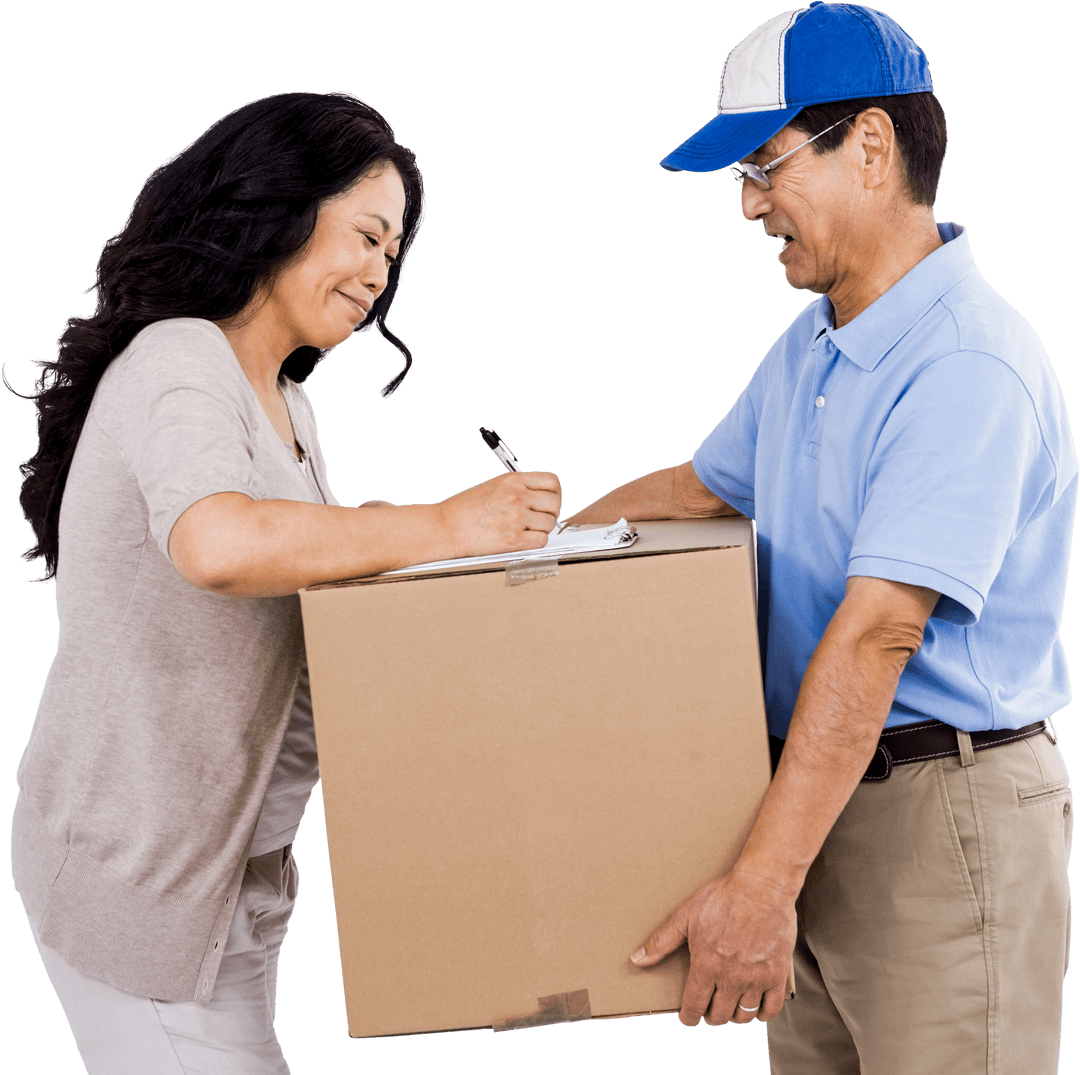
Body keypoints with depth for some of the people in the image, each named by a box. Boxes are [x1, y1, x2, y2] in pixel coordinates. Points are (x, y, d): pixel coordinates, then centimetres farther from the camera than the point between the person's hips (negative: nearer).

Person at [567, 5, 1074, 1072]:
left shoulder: (969, 366, -20)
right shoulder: (809, 344, 12)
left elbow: (874, 636, -26)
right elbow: (698, 485, 26)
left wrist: (763, 880, -28)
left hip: (945, 816, -9)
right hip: (823, 788, 9)